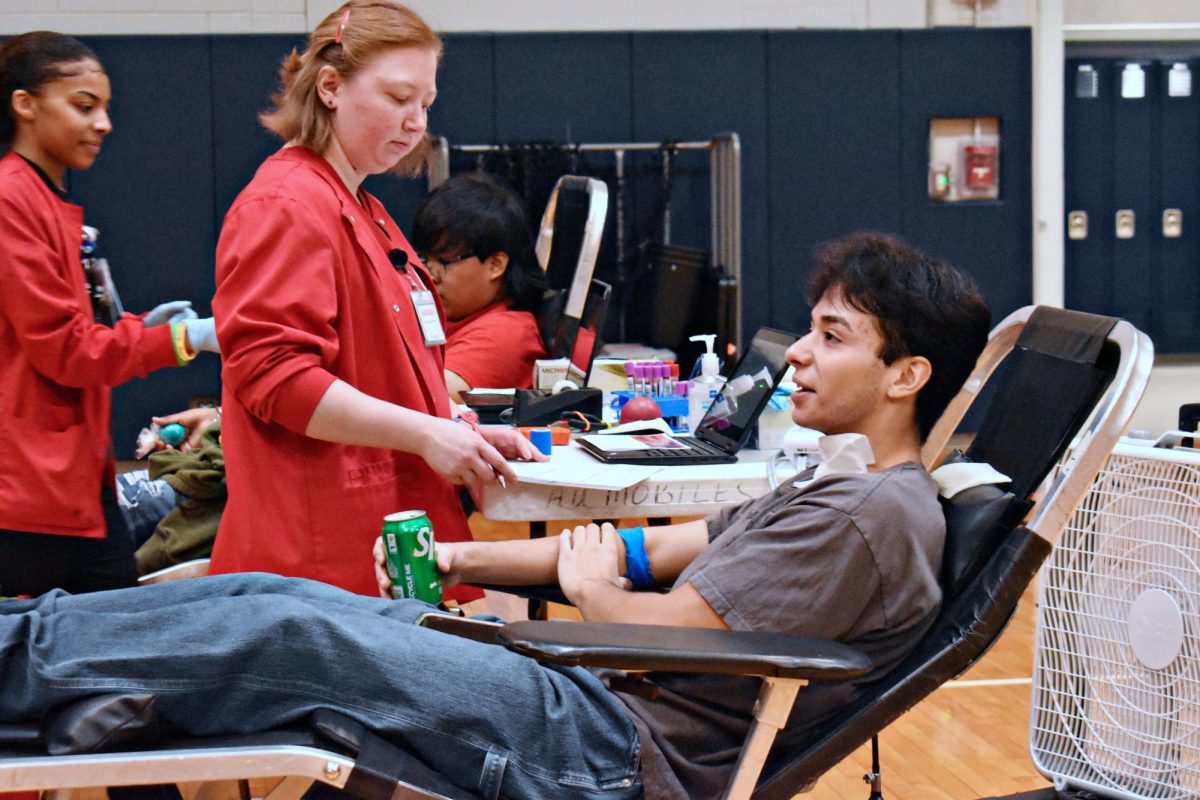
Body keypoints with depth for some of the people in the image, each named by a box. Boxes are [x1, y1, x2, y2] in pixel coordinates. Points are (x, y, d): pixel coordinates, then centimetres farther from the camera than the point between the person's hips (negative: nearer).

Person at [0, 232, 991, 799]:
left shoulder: (876, 513, -16)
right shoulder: (839, 491, 18)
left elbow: (669, 627, -20)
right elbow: (663, 549, 18)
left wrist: (590, 583, 3)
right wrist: (461, 560, 12)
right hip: (603, 703, 9)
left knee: (285, 634, -12)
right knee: (273, 596, 2)